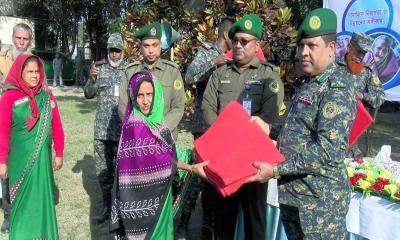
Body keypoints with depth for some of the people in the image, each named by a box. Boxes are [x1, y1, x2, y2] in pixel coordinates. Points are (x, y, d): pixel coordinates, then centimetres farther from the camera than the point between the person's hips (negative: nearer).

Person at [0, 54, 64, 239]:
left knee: (43, 197, 11)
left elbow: (57, 127, 7)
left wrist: (59, 154, 7)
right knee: (23, 199, 7)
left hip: (43, 157, 4)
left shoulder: (47, 97, 5)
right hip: (20, 158, -3)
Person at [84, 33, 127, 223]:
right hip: (102, 130, 3)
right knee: (102, 170, 11)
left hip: (123, 131, -3)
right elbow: (89, 94, 5)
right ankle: (106, 206, 26)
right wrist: (92, 79, -12)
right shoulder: (101, 69, 8)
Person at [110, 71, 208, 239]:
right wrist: (191, 168, -25)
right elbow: (158, 157, -24)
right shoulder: (135, 124, -21)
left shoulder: (155, 118, 4)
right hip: (143, 193, -8)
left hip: (159, 190, 8)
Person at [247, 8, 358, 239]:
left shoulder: (338, 90, -17)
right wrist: (269, 129, 7)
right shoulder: (306, 83, 10)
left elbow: (329, 150, -25)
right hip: (291, 193, 8)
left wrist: (276, 169, -26)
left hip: (319, 200, -8)